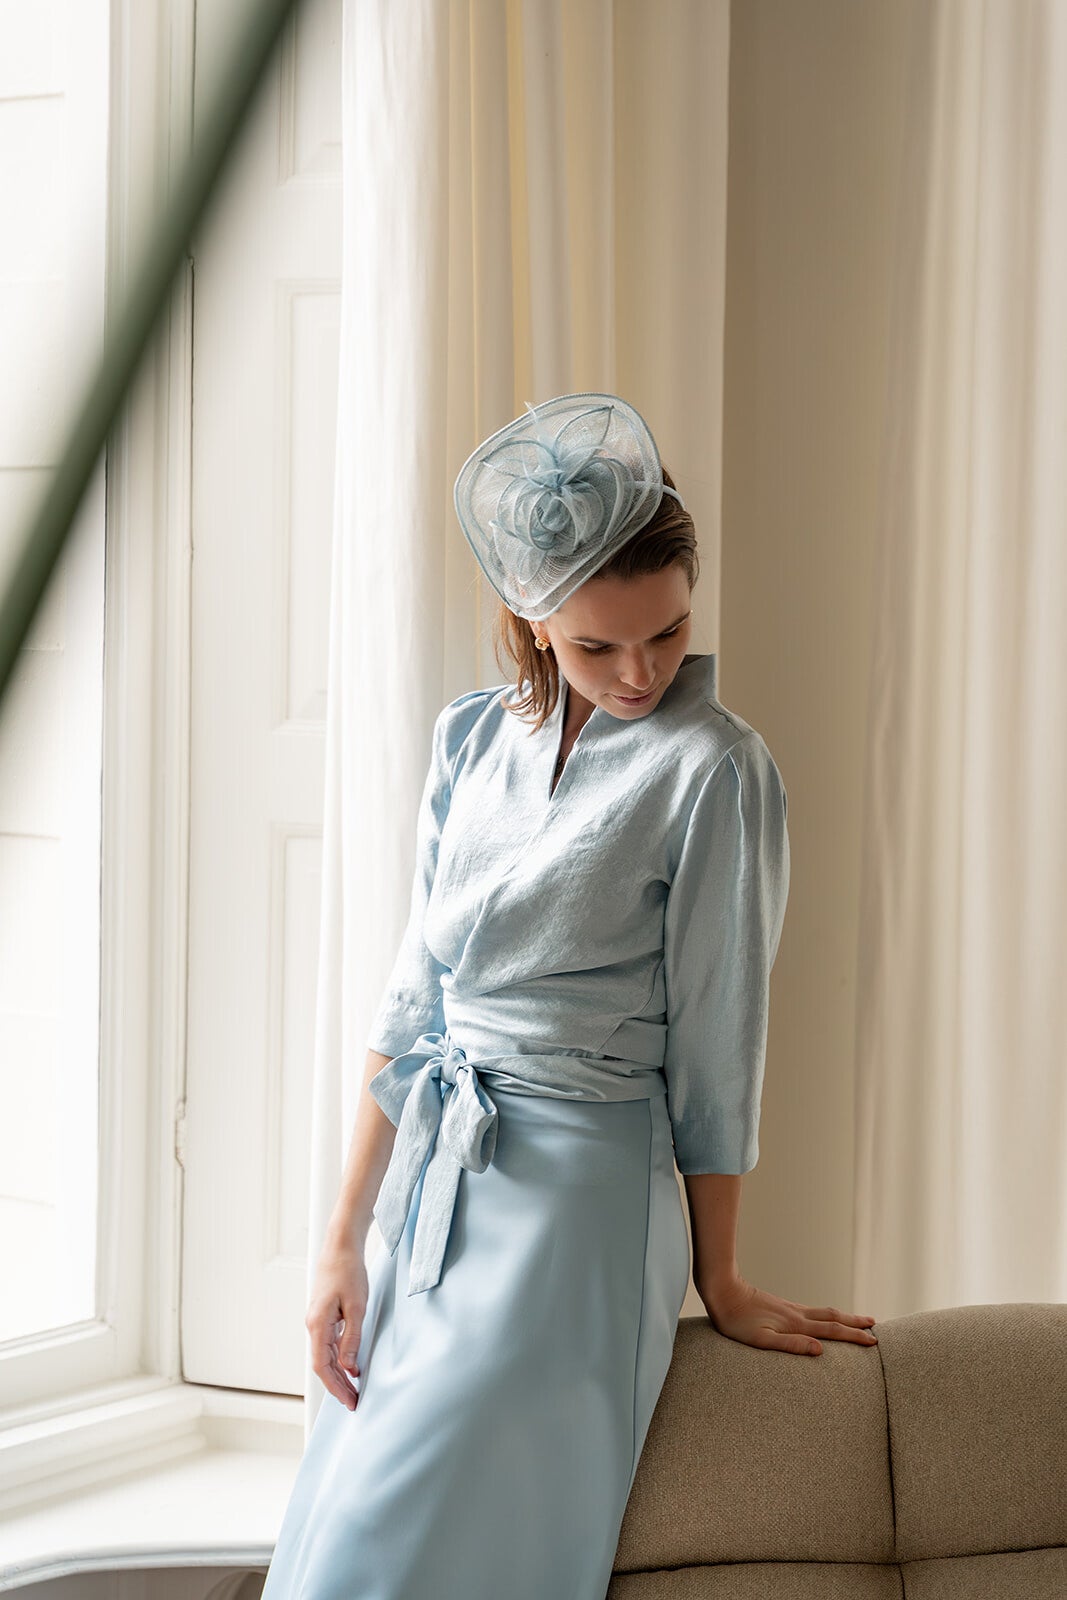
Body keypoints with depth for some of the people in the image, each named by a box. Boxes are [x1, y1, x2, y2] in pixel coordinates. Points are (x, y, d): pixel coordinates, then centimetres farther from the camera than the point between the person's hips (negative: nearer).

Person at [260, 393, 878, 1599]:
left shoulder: (713, 769, -10)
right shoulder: (473, 742, 7)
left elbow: (712, 1045, -6)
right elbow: (413, 997, 10)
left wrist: (719, 1281, 1)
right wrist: (344, 1240, 8)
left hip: (573, 1200, -6)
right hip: (431, 1183, 6)